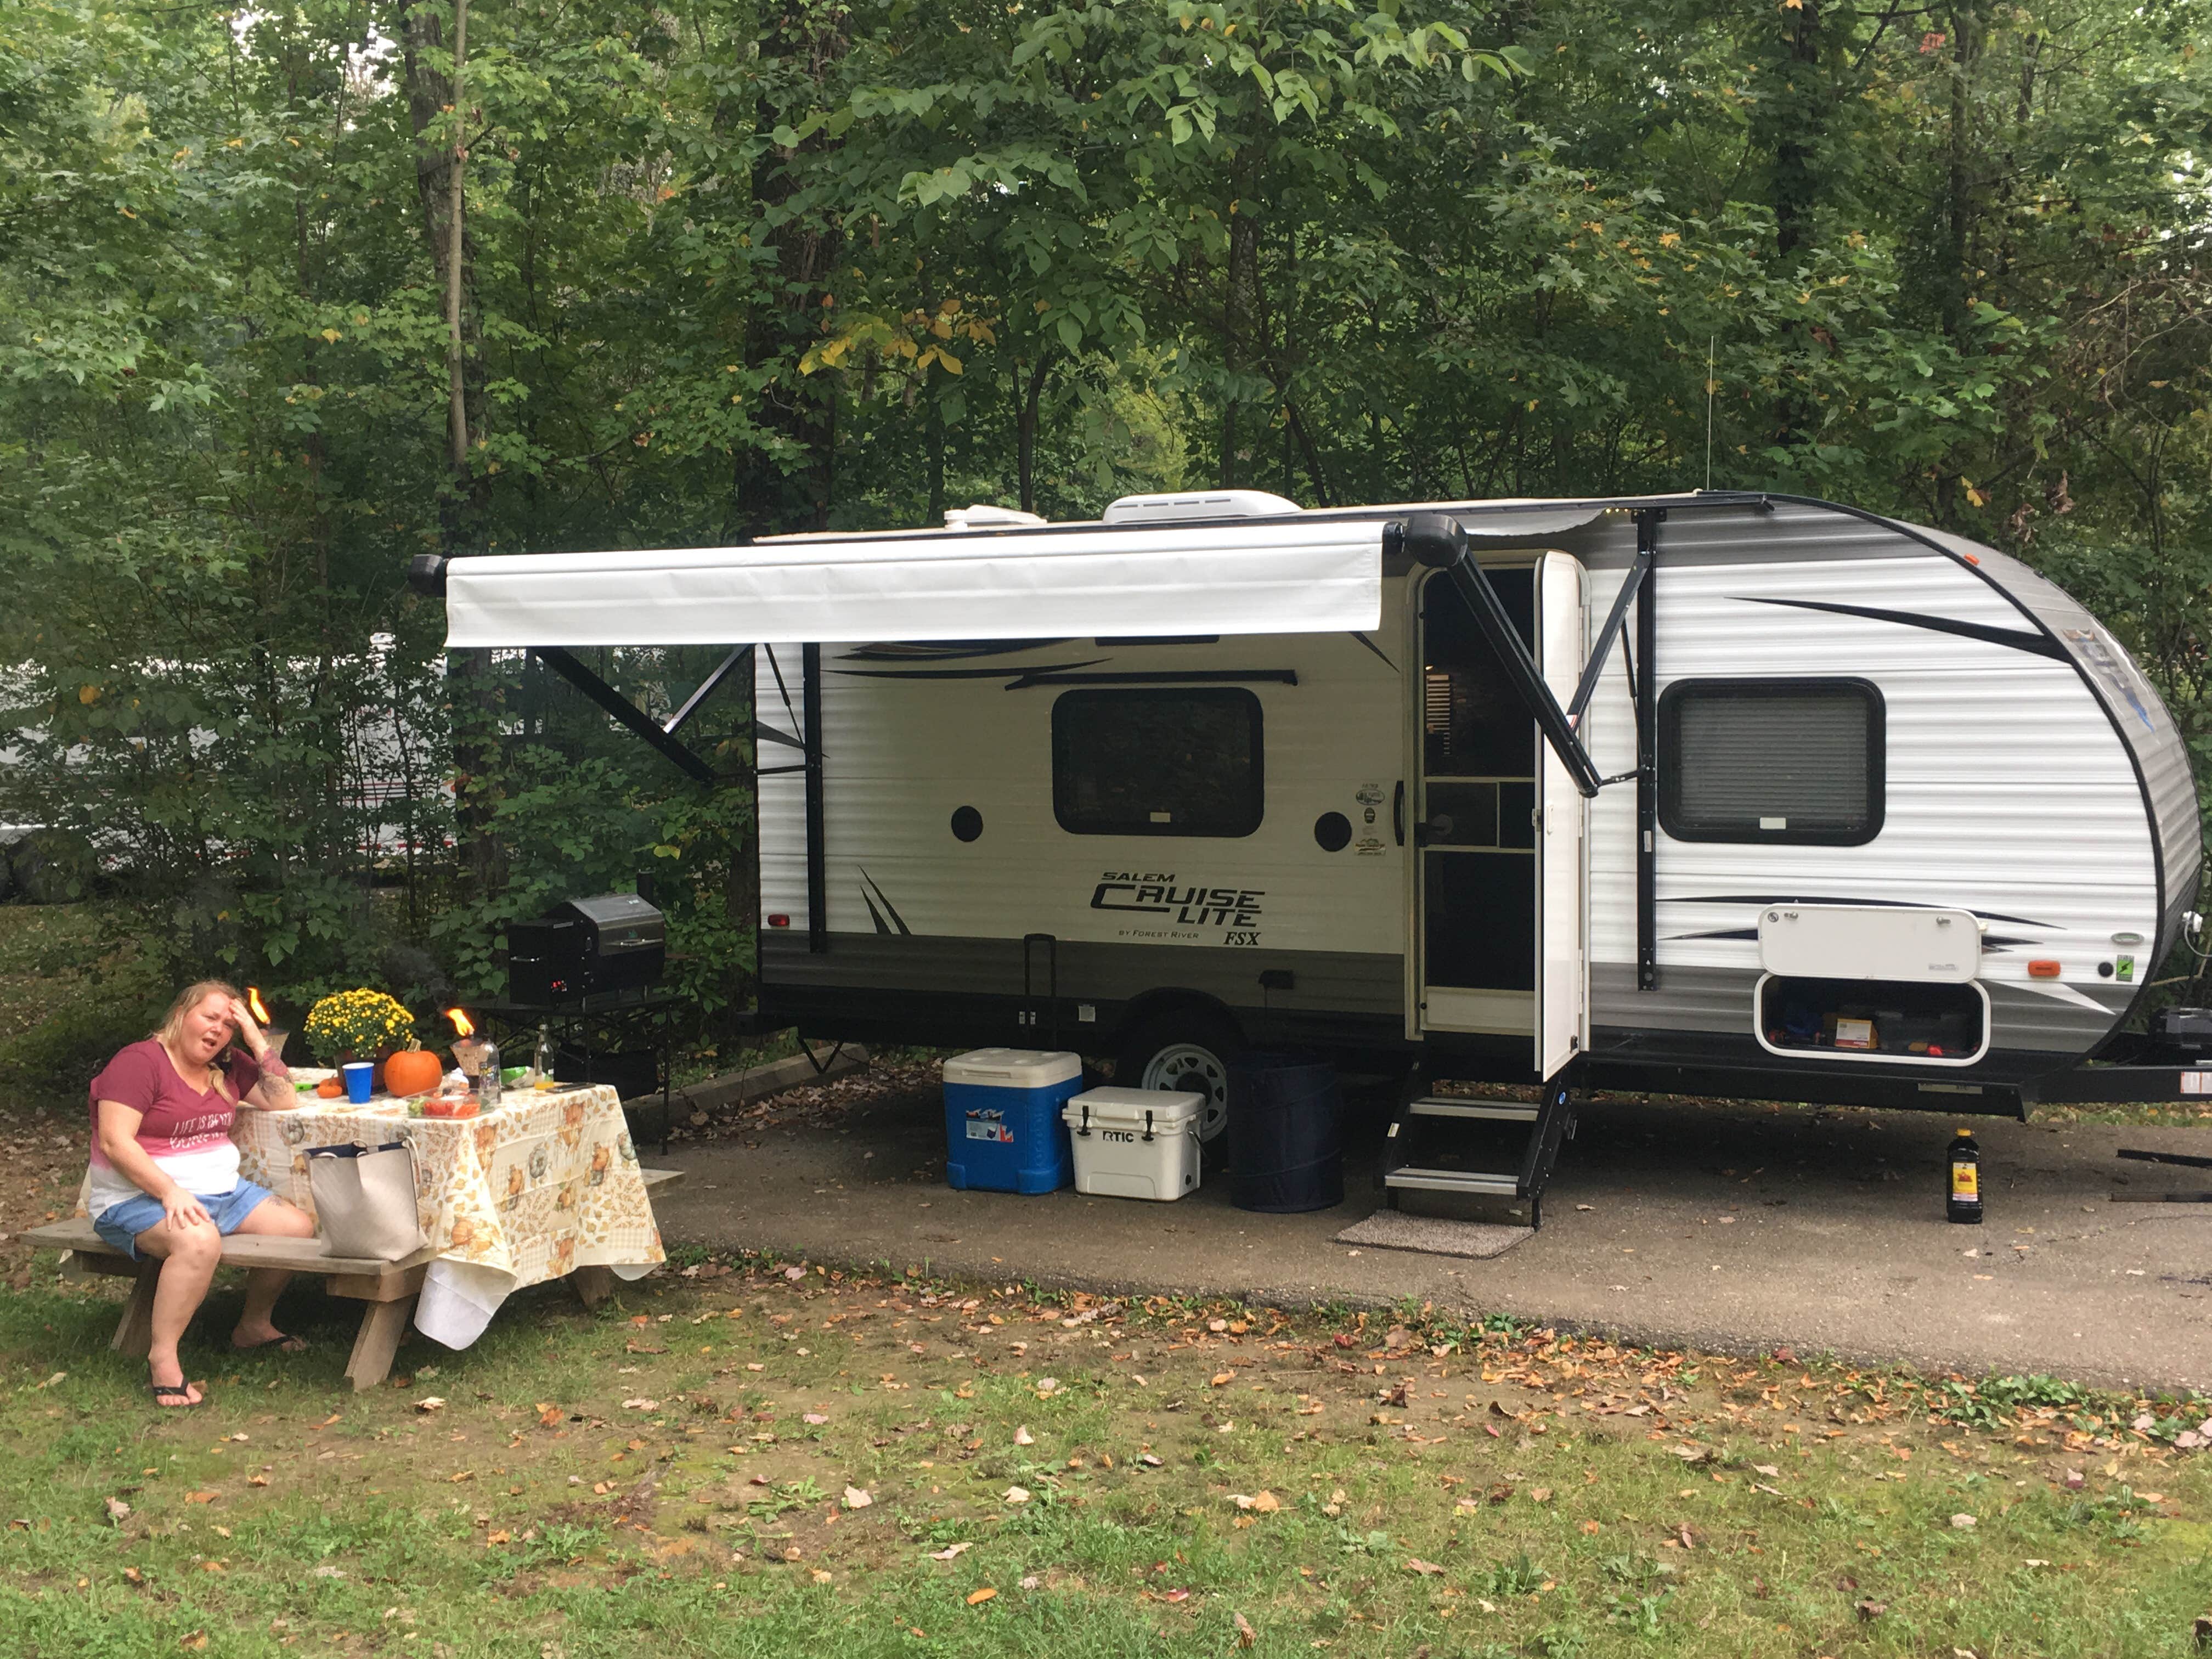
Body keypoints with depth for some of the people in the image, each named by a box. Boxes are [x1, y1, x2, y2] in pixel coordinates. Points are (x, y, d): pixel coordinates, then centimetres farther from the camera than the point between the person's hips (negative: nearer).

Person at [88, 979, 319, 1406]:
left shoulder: (228, 1066, 10)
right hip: (140, 1199, -7)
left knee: (299, 1227, -10)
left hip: (222, 1190, 8)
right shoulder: (139, 1063, -11)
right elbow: (115, 1143, -19)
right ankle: (163, 1355, -29)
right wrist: (170, 1192, -30)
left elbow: (284, 1102, 6)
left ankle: (254, 1325, 11)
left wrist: (257, 1041, -2)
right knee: (199, 1240, -38)